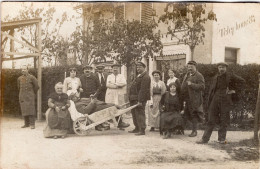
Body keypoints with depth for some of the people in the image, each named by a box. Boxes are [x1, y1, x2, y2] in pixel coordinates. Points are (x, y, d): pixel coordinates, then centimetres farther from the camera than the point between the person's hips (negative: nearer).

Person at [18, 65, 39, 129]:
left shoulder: (31, 77, -3)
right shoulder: (19, 79, 11)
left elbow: (36, 86, 2)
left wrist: (33, 94, 9)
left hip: (30, 97, -4)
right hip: (22, 97, 5)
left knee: (30, 109, -9)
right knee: (24, 110, 3)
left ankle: (32, 124, -8)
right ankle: (26, 123, 10)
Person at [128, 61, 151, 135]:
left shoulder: (145, 77, -15)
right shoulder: (139, 76, 19)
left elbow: (143, 90, -21)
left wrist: (140, 101, -25)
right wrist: (131, 98, 20)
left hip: (139, 99, -11)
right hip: (134, 99, 11)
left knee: (140, 114, -8)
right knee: (134, 113, 16)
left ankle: (142, 130, -3)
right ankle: (137, 128, 26)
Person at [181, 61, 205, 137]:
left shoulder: (199, 76, -5)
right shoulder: (186, 75, 19)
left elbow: (202, 86, -16)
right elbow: (183, 86, 26)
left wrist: (192, 84, -20)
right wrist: (182, 97, 14)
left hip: (195, 99, -7)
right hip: (187, 99, 7)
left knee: (194, 115, -1)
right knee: (186, 114, 10)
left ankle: (194, 131, 7)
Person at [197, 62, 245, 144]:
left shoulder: (230, 76, 2)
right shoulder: (215, 77, 10)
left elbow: (242, 81, 8)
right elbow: (211, 90, 11)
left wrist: (234, 89, 0)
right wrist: (208, 104, 6)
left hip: (225, 101, -2)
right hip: (215, 100, 2)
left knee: (224, 121, 3)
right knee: (211, 120, 2)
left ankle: (222, 138, 13)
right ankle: (205, 138, 4)